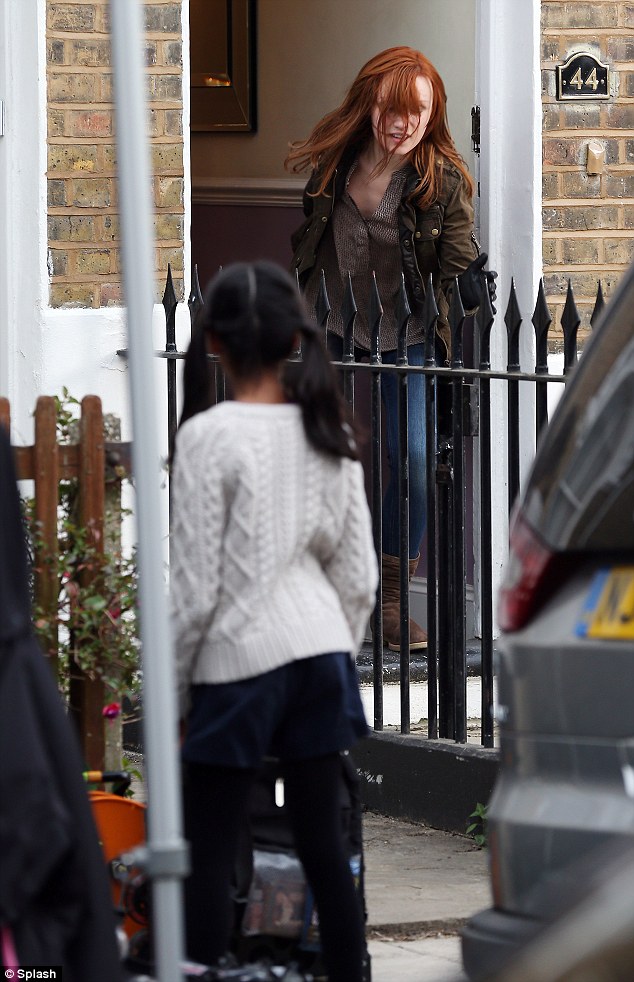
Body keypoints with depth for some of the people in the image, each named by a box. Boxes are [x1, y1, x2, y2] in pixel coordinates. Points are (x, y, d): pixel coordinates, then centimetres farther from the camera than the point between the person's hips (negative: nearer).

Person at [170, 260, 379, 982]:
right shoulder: (329, 431, 4)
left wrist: (170, 689, -1)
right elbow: (359, 574, 7)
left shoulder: (210, 435, -12)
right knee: (322, 843, 10)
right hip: (320, 651, 5)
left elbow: (195, 585, -11)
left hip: (238, 660, -5)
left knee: (208, 854, -1)